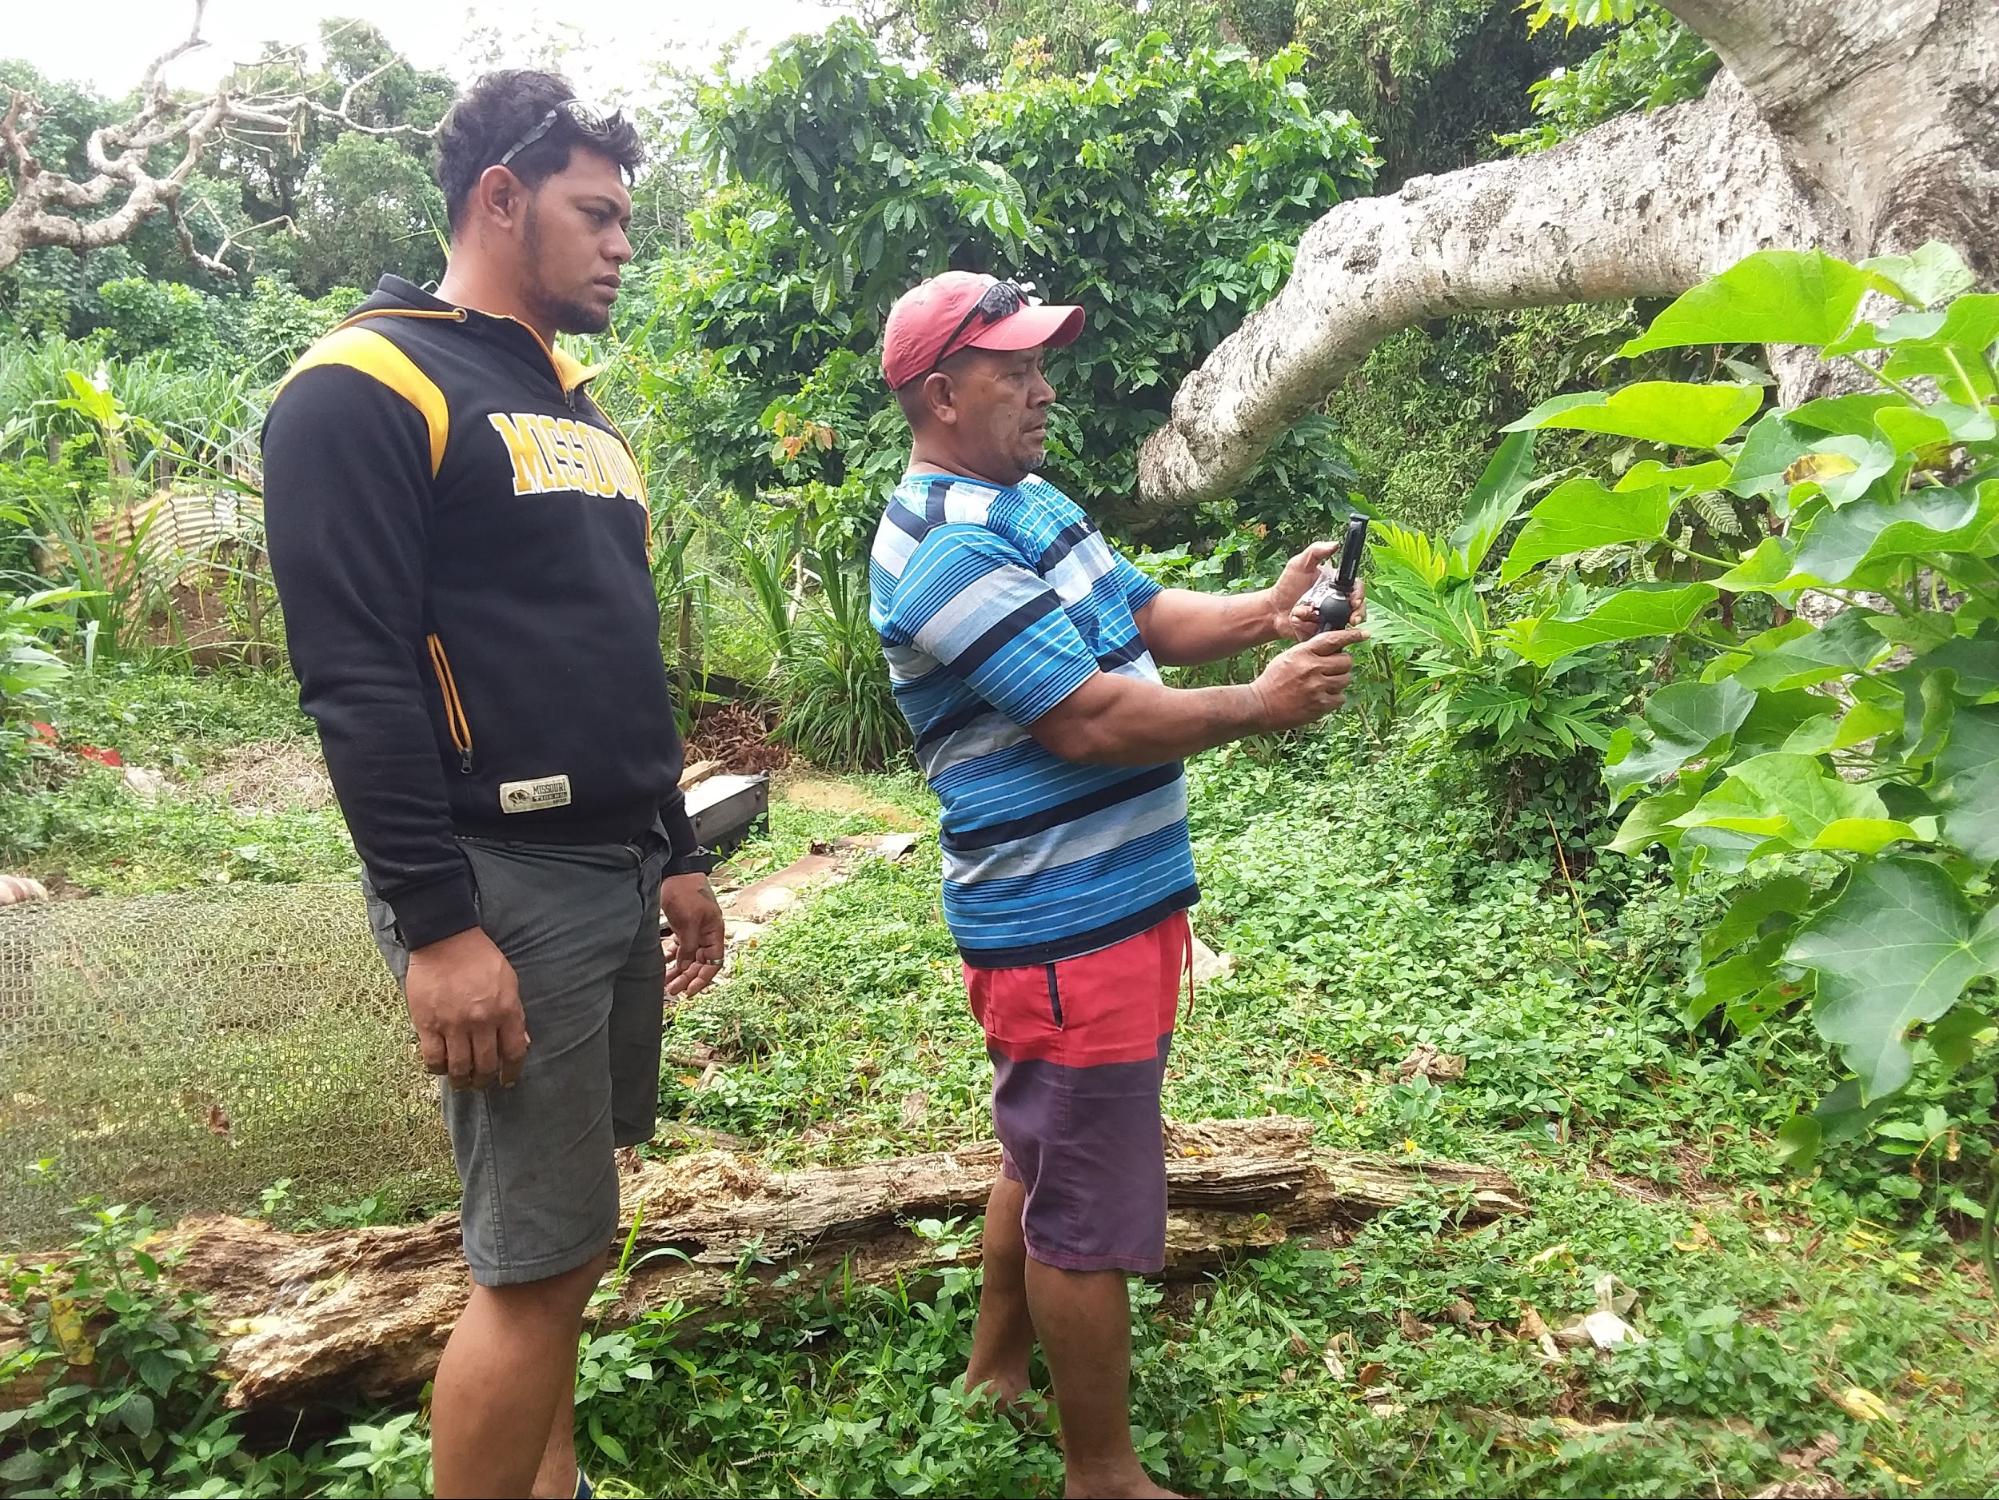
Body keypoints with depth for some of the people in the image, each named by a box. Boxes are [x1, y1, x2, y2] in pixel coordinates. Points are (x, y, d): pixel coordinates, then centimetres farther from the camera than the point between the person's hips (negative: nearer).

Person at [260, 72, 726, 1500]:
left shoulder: (582, 413, 19)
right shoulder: (367, 387, -8)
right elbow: (354, 676, -15)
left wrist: (676, 856, 20)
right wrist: (436, 925, -19)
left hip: (620, 876, 8)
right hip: (502, 883, -8)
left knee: (562, 1236, 15)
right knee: (537, 1264, -3)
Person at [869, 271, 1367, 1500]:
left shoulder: (1031, 502, 12)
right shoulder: (948, 552, -21)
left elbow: (1147, 616, 14)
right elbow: (1092, 718, -24)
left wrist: (1265, 613, -4)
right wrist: (1263, 707, -16)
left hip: (1117, 895, 11)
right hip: (1068, 926, -11)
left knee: (1050, 1155, 24)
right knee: (1091, 1204, 3)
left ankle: (1000, 1362, 44)